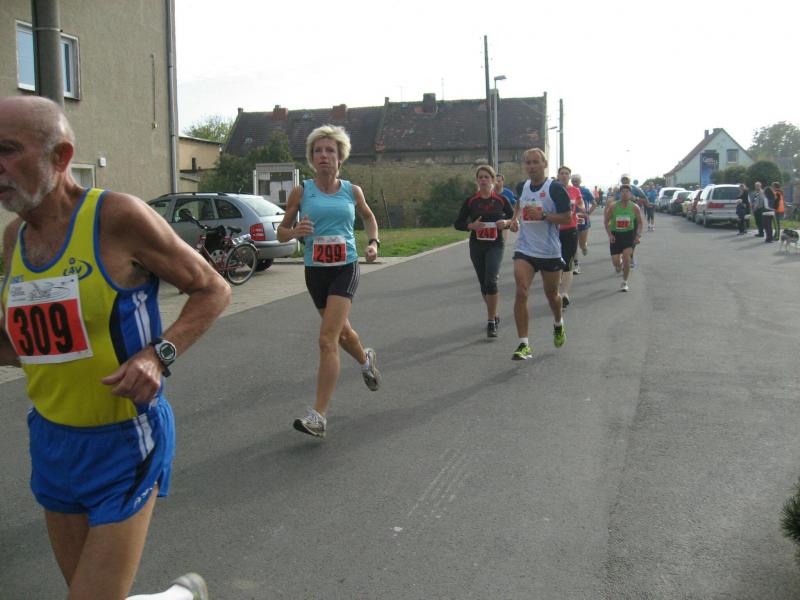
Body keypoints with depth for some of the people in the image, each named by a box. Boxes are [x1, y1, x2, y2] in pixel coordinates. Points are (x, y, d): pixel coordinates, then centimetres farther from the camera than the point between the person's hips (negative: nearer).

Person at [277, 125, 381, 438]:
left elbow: (369, 217, 23)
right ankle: (366, 359, 56)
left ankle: (319, 415, -13)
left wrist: (374, 242, 6)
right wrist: (295, 231, -17)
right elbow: (281, 232, 5)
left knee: (327, 339, -15)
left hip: (345, 269, -2)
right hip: (315, 271, 2)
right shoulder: (301, 192, 0)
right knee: (341, 330, 21)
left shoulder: (352, 191, 3)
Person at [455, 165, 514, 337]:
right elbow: (457, 224, 3)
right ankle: (494, 316, 31)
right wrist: (471, 225, -15)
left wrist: (506, 222, -14)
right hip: (476, 246, 3)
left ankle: (491, 322, -12)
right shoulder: (470, 201, 1)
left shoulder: (501, 200, -1)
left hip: (495, 245, -3)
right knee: (484, 284, 10)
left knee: (490, 281, -19)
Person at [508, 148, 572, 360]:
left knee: (551, 294, 15)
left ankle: (558, 324, 49)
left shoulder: (555, 188, -10)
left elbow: (567, 217, -13)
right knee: (521, 292, -14)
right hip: (524, 249, 3)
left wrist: (543, 216, -24)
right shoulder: (522, 186, 6)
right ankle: (524, 345, -11)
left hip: (549, 252, -3)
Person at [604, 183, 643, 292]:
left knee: (626, 257, -17)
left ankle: (624, 282, 0)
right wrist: (610, 234, -12)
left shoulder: (635, 207, -8)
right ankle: (618, 266, 40)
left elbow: (639, 222, 6)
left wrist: (638, 235, -6)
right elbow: (606, 221, -2)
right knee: (615, 261, -3)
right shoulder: (613, 206, -11)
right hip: (615, 234, 0)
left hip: (629, 234, 0)